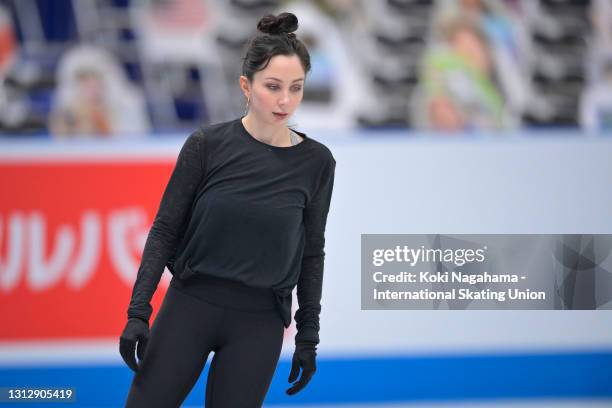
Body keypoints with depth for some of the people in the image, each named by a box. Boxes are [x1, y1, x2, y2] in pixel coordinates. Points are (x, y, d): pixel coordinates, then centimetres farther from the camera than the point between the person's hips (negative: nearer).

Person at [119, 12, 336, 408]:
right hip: (190, 306, -1)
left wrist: (309, 336, 5)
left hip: (258, 323, 1)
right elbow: (165, 229, -2)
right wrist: (138, 311, -9)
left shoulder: (316, 162, -1)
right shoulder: (207, 144, -6)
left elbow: (311, 253, 6)